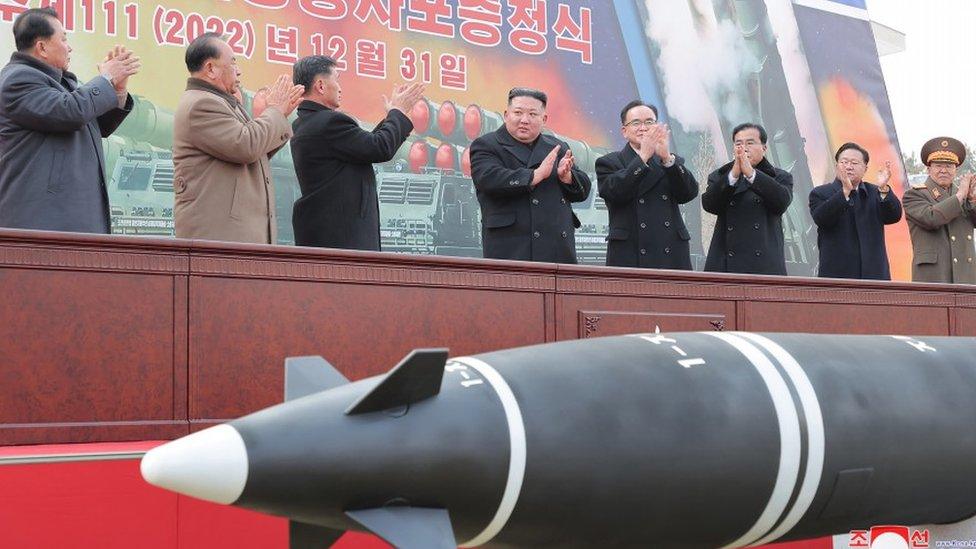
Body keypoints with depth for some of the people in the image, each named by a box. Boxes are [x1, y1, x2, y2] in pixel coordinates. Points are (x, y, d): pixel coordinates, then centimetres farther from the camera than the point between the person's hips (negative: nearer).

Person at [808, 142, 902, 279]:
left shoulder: (875, 193, 14)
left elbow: (894, 216, -2)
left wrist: (884, 189, -19)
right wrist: (845, 191, -25)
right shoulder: (820, 193, 5)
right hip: (837, 274, -3)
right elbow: (821, 219, -14)